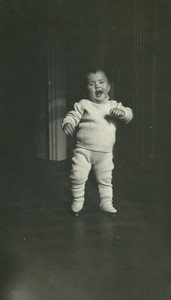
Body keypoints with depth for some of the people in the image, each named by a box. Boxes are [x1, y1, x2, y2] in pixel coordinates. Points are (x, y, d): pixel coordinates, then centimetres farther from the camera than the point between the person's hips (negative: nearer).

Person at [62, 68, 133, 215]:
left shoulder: (114, 105, 6)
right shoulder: (83, 105, -1)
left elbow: (129, 115, 1)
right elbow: (72, 116, -4)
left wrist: (122, 112, -21)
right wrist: (67, 124, -25)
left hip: (105, 153, 3)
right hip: (83, 150, -2)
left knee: (105, 179, 13)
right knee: (78, 176, -8)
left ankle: (106, 203, 29)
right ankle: (77, 202, 14)